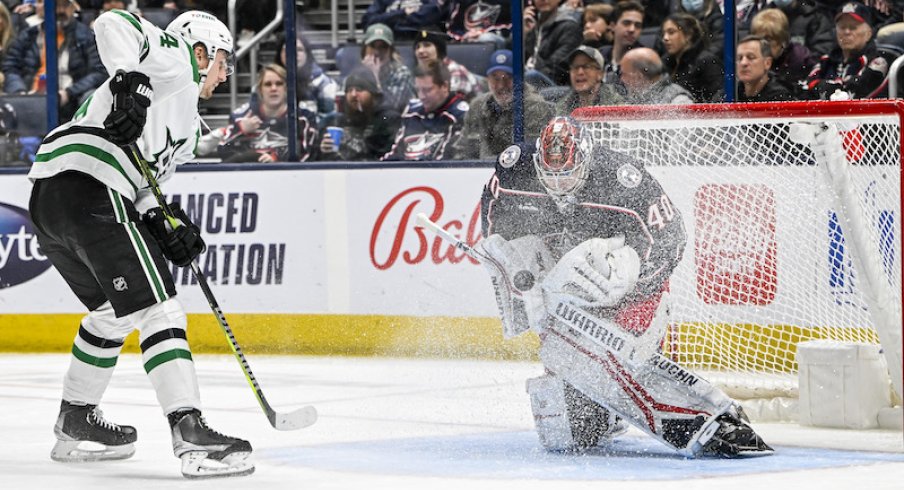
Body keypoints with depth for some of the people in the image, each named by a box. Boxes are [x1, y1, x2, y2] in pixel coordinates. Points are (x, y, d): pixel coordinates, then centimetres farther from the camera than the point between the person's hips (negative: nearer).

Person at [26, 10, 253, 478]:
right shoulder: (175, 60, 7)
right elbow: (113, 24, -9)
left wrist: (164, 222, 8)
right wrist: (128, 79, -25)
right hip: (90, 191, -10)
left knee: (113, 311, 28)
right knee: (156, 309, -13)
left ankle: (75, 423, 38)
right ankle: (189, 432, -23)